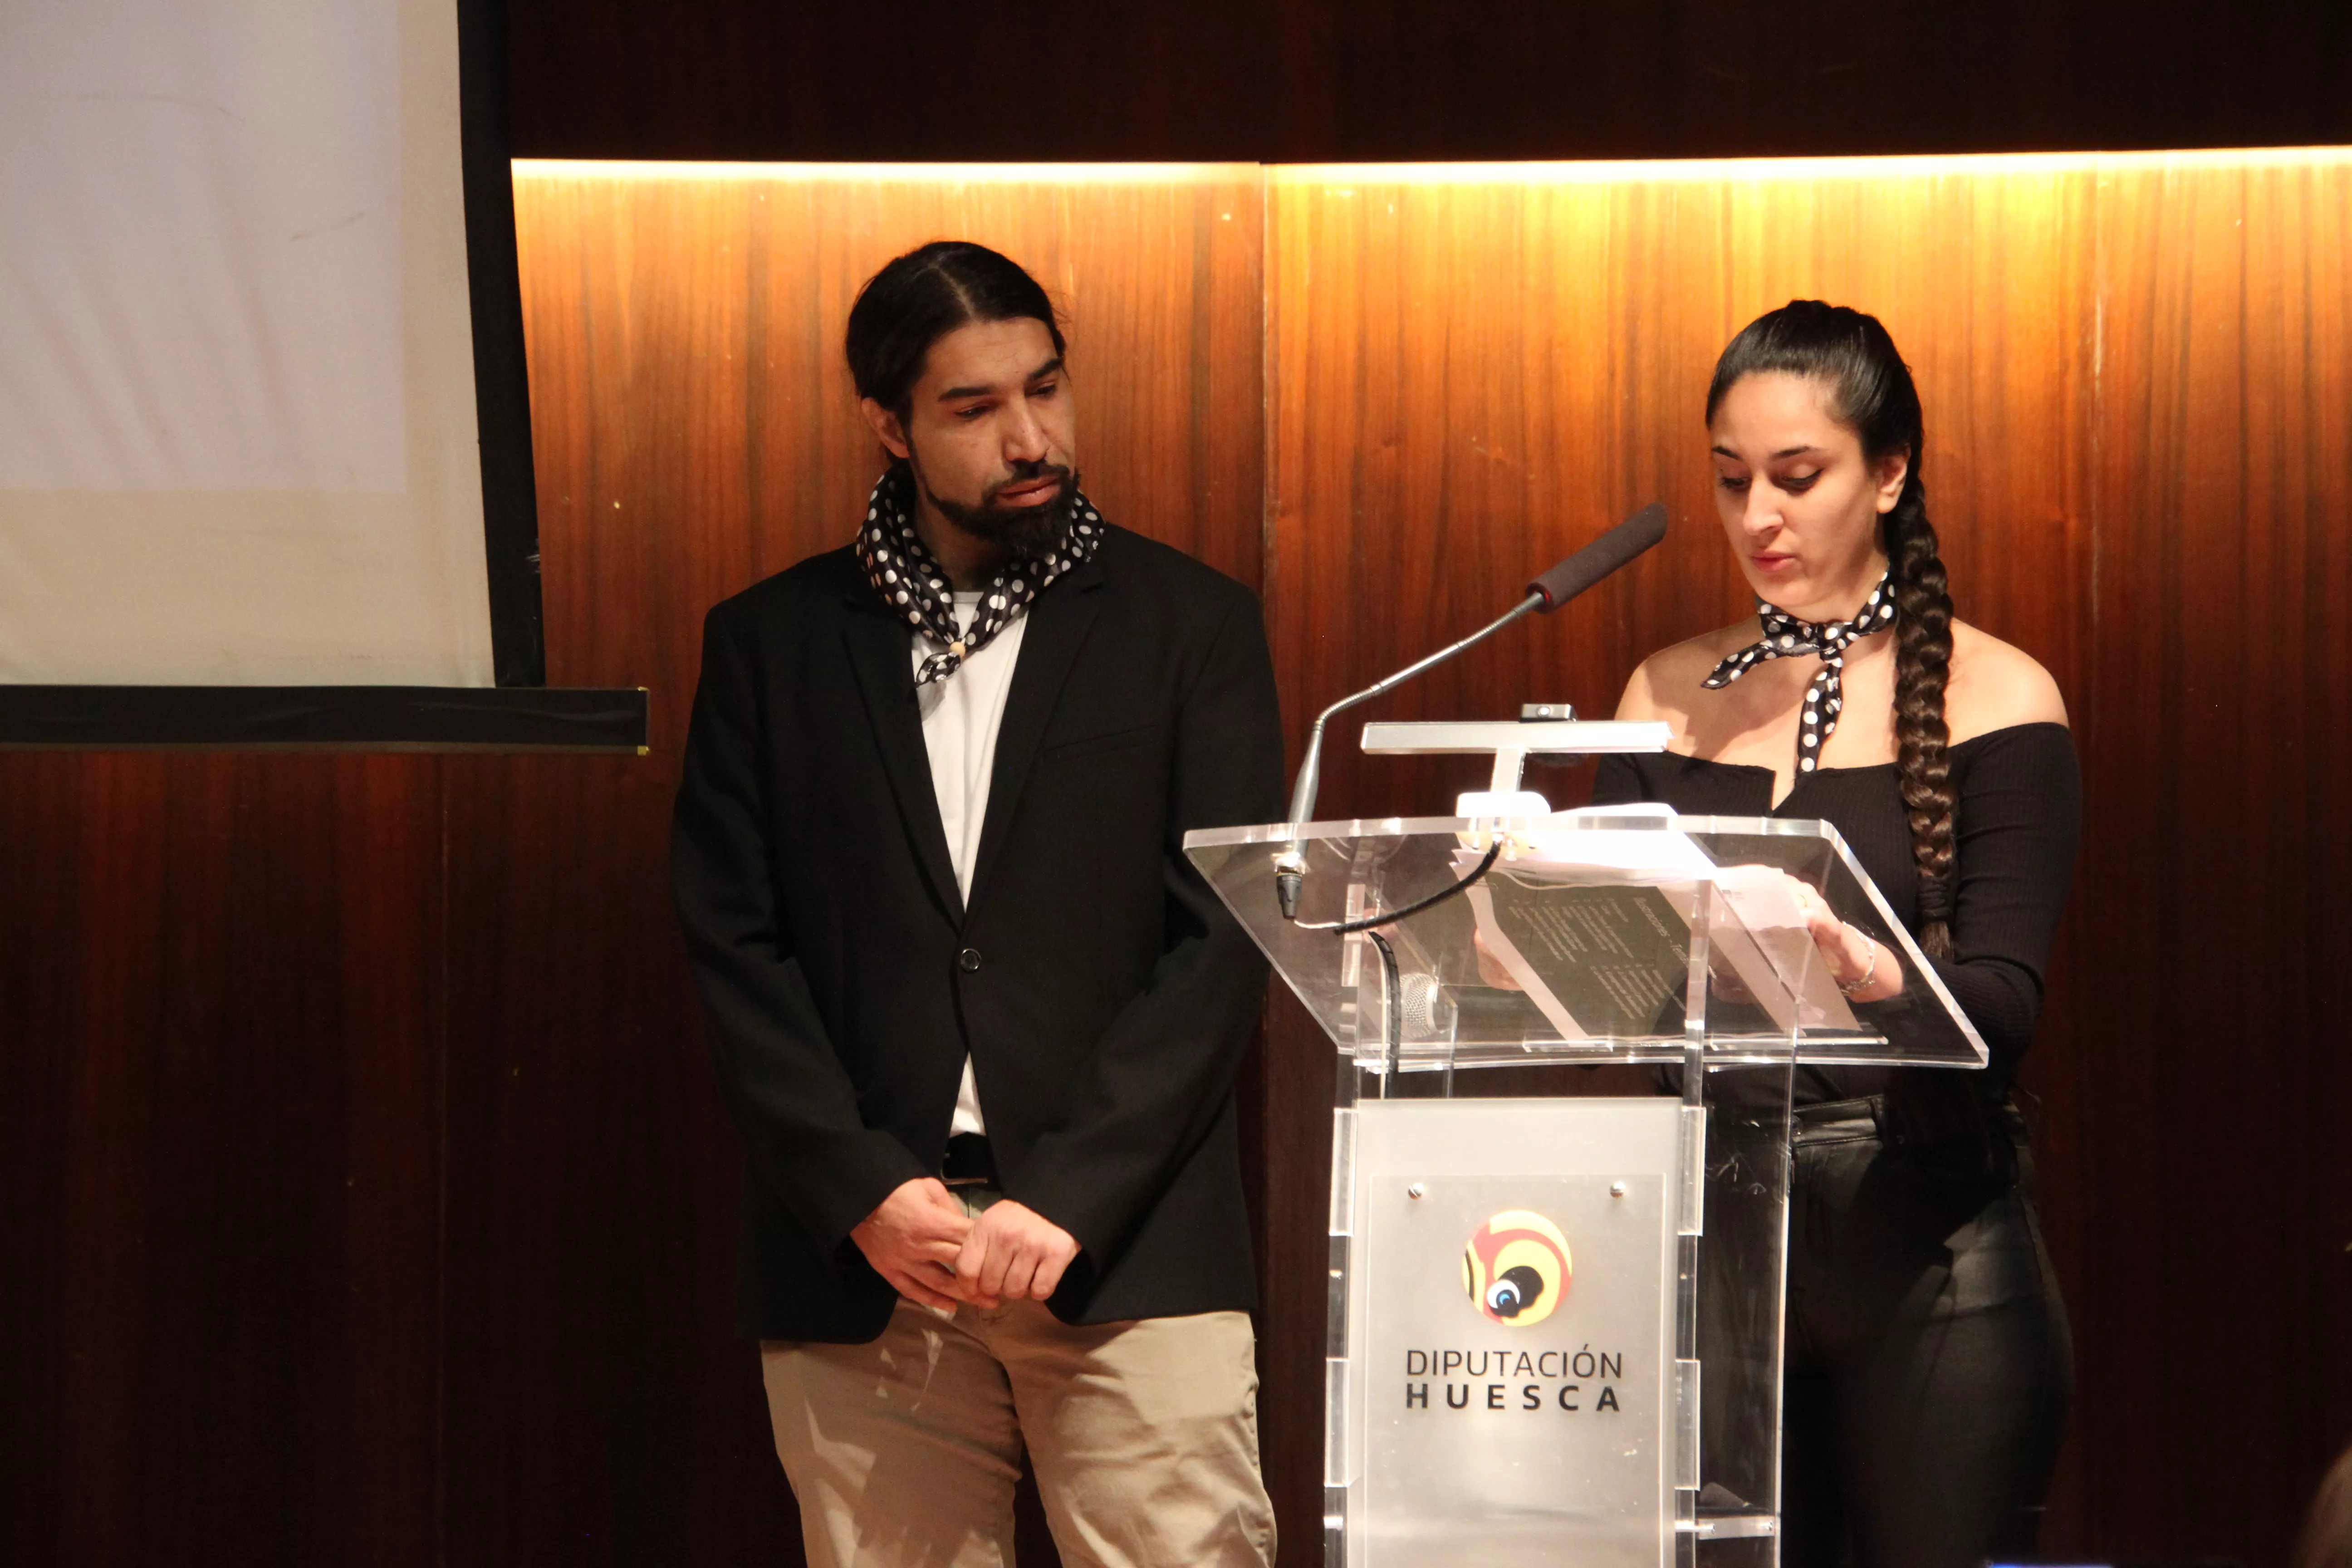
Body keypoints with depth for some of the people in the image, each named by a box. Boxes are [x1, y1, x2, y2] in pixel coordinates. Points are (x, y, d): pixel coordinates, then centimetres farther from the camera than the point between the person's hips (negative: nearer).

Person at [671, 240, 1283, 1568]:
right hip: (863, 1263, 1)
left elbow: (1224, 946, 0)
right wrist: (864, 1191, -7)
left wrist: (1068, 1197, -10)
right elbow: (732, 947, 5)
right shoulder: (773, 645, 10)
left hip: (1124, 1255, -1)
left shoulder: (1191, 627, 7)